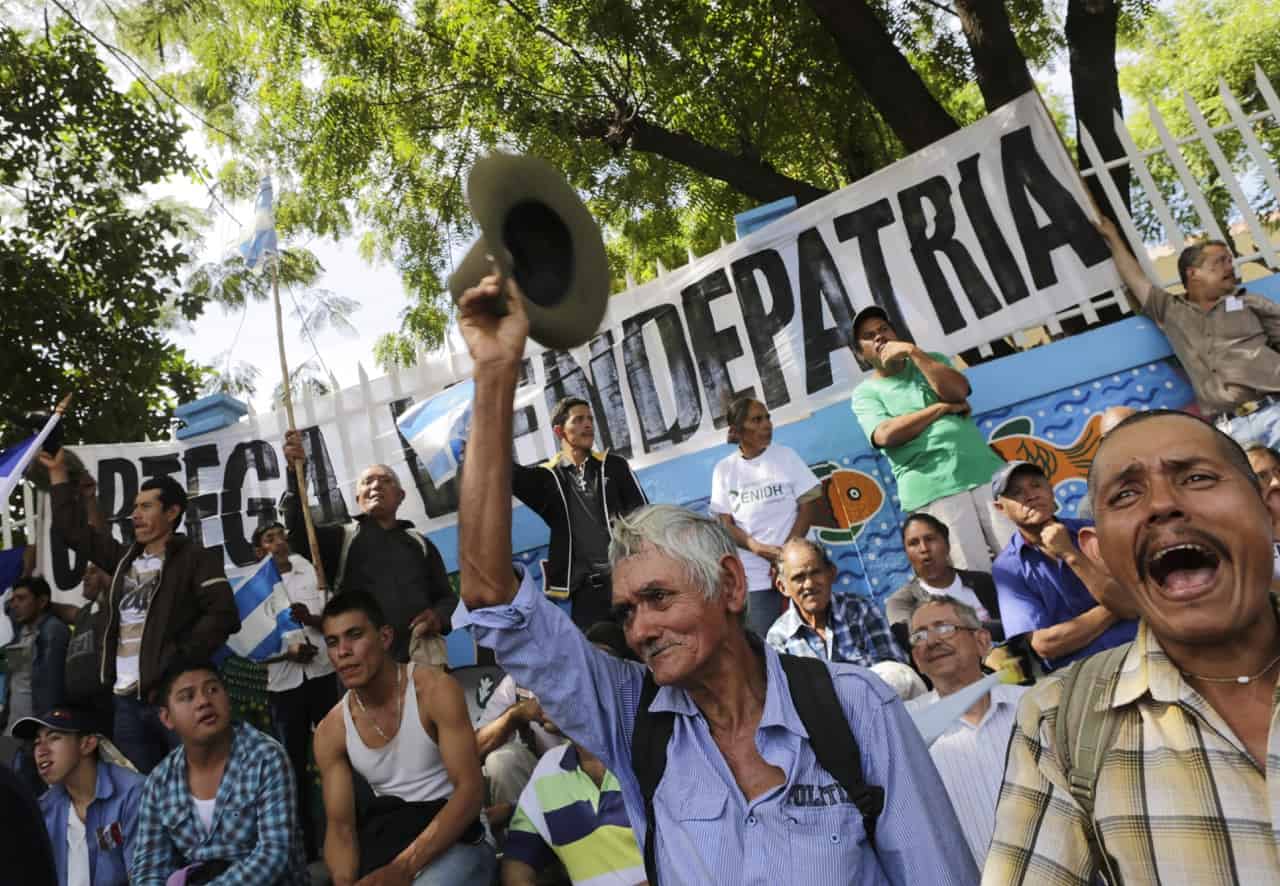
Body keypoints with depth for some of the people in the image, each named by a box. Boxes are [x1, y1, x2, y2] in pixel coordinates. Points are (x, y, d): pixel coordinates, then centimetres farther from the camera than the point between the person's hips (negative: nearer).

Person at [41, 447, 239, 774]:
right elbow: (74, 529, 25)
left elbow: (223, 615, -15)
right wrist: (58, 472, 27)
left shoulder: (196, 558, -5)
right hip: (125, 699, 7)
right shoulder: (126, 557, 15)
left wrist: (179, 665, -18)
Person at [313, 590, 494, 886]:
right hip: (385, 840, 5)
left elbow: (470, 789, -18)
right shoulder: (331, 731, 0)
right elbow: (340, 826, 2)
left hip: (455, 837, -5)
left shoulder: (436, 690, -15)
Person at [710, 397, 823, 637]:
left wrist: (786, 554, -12)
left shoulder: (785, 455, 3)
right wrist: (760, 549, -17)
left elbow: (809, 505, -1)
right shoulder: (724, 468, 3)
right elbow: (725, 523, 0)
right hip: (754, 576, 0)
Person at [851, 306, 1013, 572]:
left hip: (983, 470, 4)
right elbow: (886, 435, -12)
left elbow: (958, 391, -3)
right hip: (932, 488, -3)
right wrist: (941, 408, -7)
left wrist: (912, 351, -5)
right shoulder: (865, 393, 7)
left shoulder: (930, 361, 18)